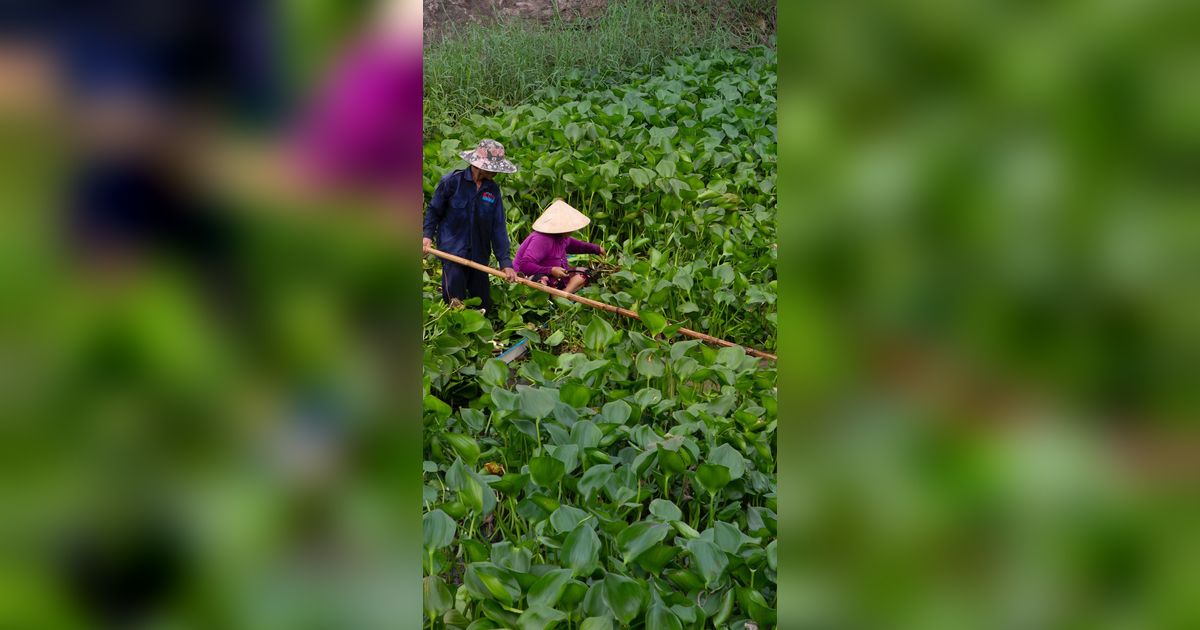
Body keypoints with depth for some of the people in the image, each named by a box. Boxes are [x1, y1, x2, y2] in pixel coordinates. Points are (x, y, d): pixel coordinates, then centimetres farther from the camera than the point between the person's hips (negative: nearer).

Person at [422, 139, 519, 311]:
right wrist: (427, 235, -13)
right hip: (453, 252, -4)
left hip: (479, 256, 4)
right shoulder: (452, 181, -8)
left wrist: (505, 262, -6)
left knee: (483, 306, 9)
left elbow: (499, 227, 1)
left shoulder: (493, 189, 3)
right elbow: (434, 210, 3)